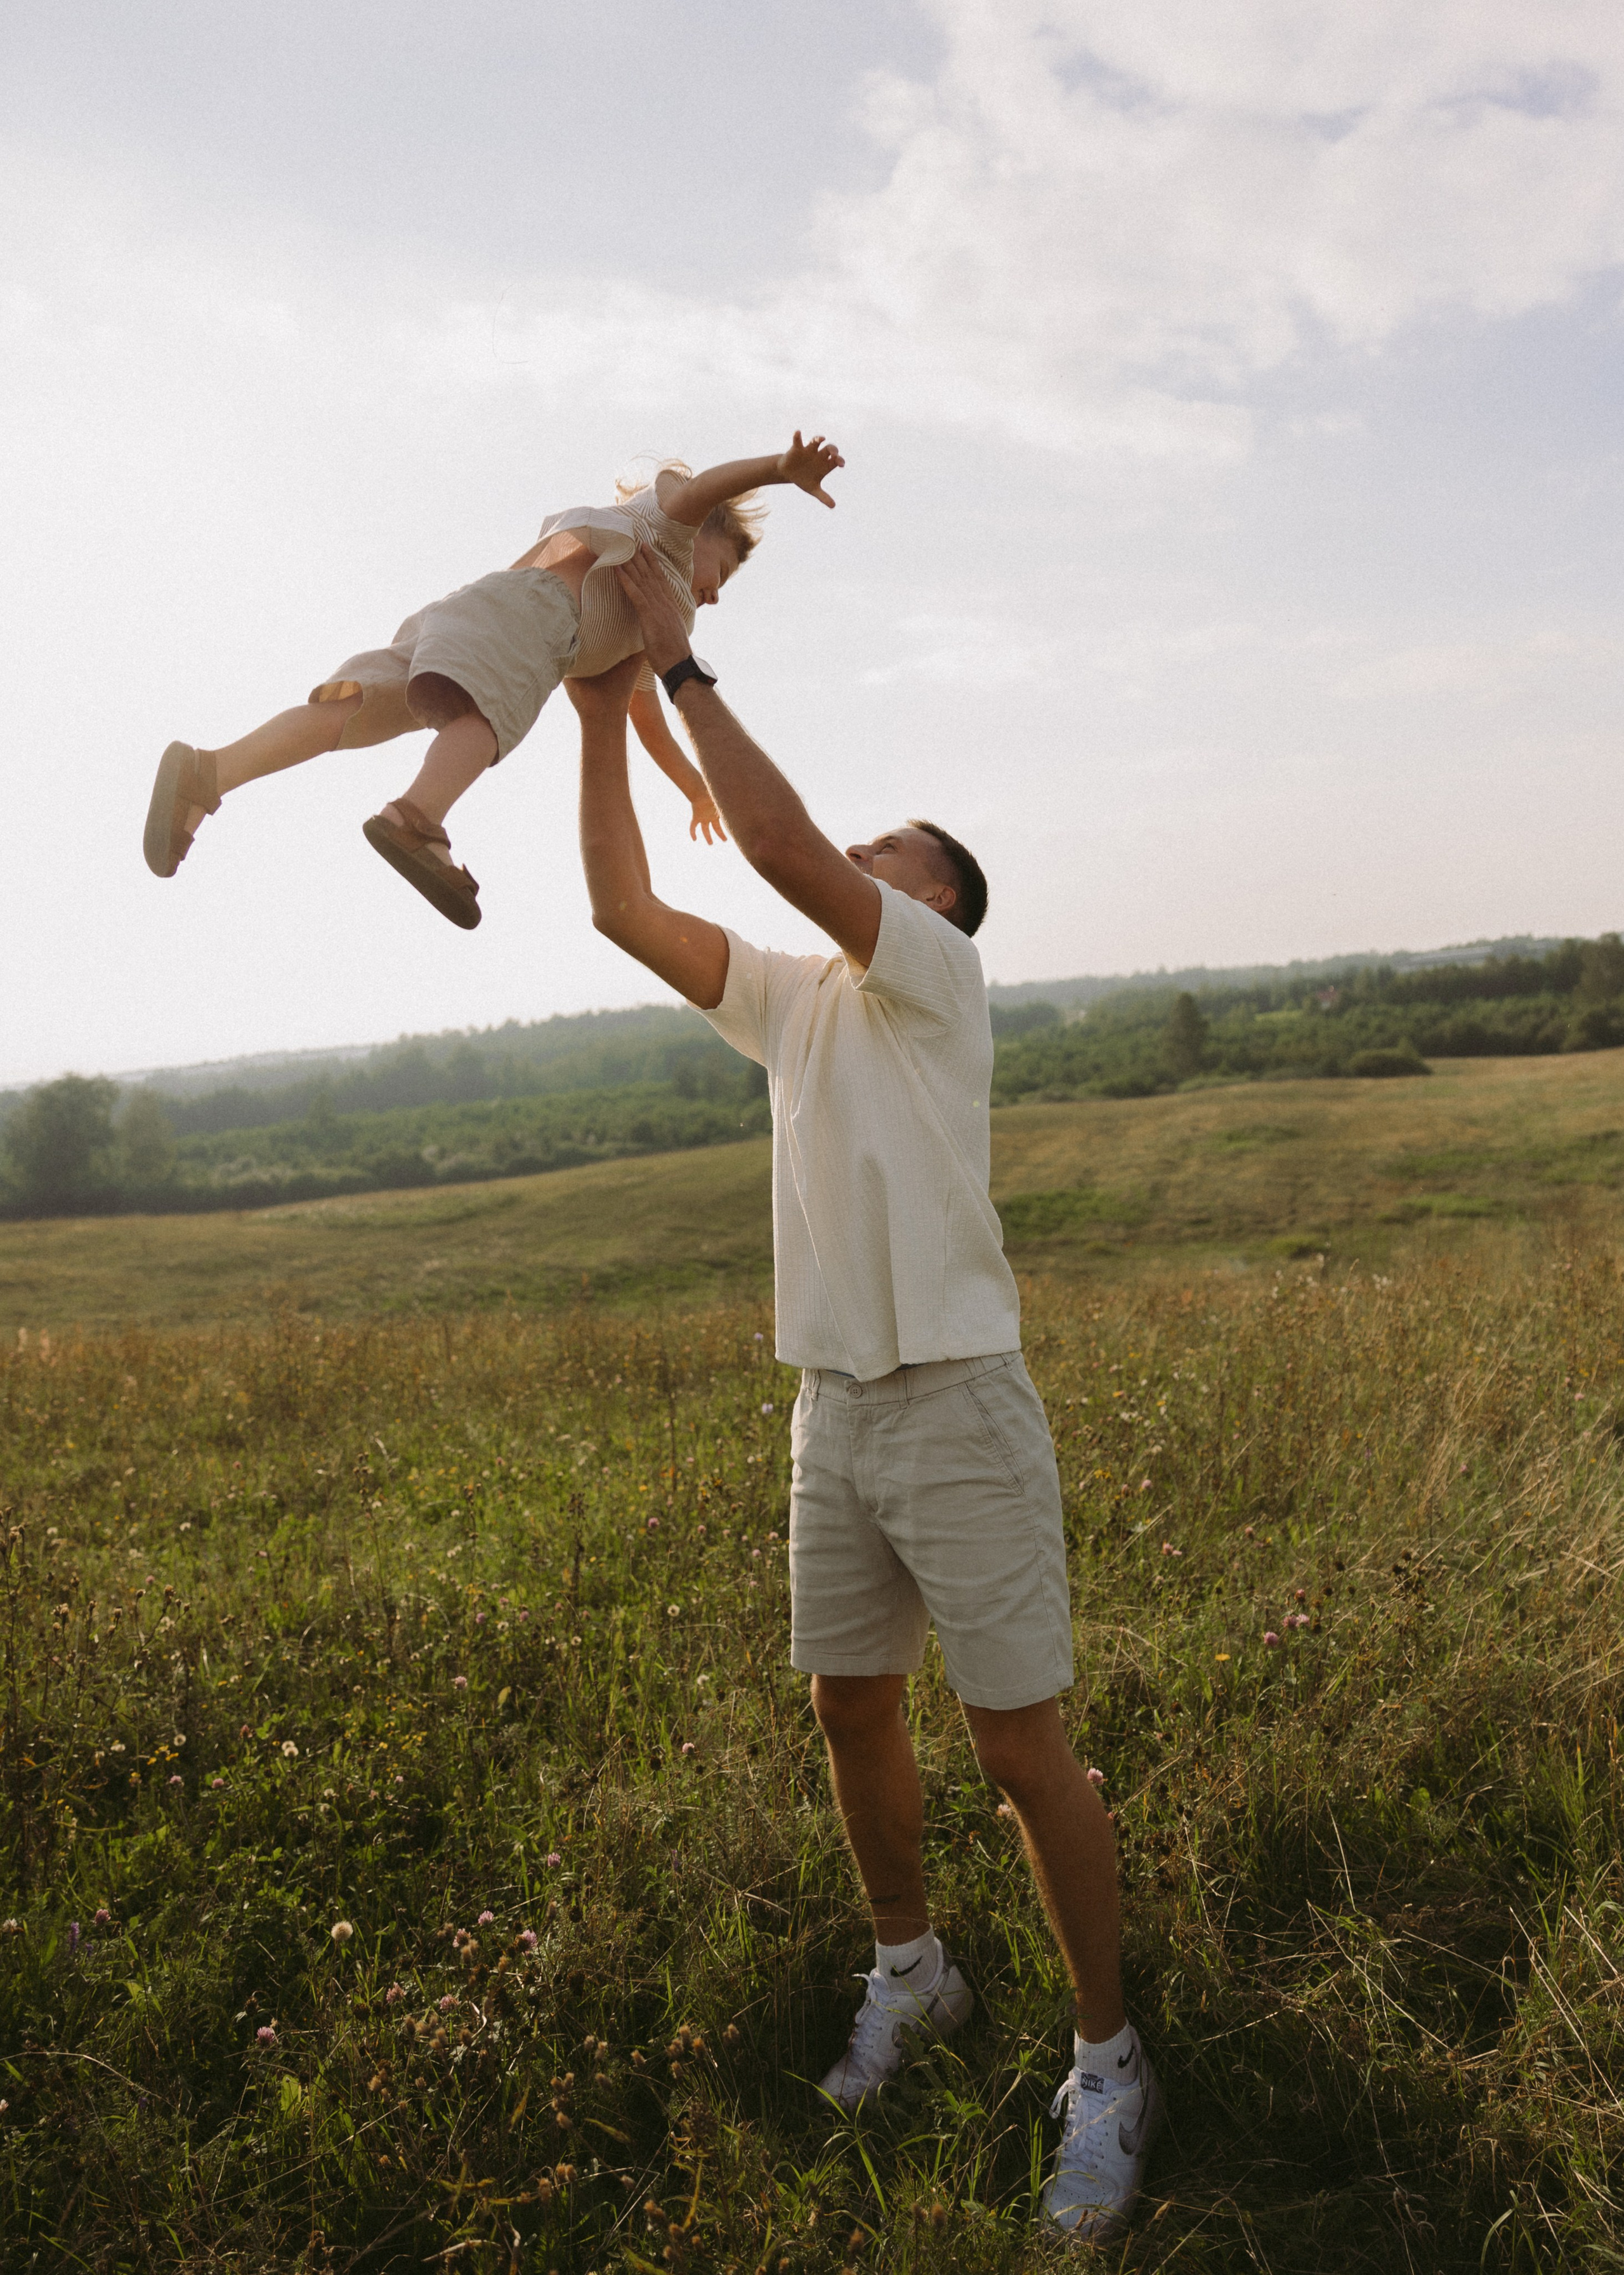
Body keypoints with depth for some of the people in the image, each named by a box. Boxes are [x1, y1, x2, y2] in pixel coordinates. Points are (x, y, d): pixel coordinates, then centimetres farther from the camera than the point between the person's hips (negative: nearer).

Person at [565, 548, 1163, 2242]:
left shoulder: (942, 978, -6)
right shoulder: (793, 1002, 13)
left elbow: (781, 845, -20)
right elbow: (624, 908, 9)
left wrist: (680, 661, -12)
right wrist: (601, 712, 5)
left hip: (959, 1408, -7)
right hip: (831, 1414, 7)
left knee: (1019, 1743, 0)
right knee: (851, 1712, 16)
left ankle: (1106, 2061, 17)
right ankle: (909, 1975, 38)